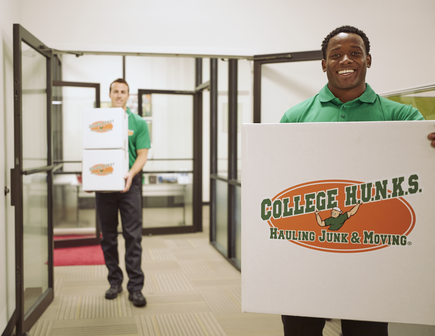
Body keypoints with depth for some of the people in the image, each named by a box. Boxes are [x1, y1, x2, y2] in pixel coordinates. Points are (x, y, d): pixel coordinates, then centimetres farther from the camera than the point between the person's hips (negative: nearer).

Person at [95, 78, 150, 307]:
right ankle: (114, 281, 22)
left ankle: (135, 287, 0)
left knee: (133, 236, -5)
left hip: (130, 184, -2)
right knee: (108, 236, 9)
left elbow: (142, 155, -2)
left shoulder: (138, 123, 4)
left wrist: (130, 174, -21)